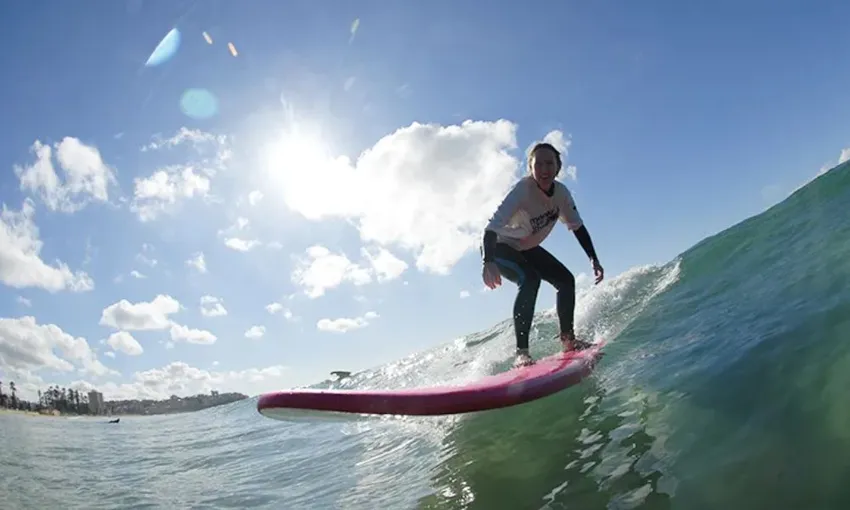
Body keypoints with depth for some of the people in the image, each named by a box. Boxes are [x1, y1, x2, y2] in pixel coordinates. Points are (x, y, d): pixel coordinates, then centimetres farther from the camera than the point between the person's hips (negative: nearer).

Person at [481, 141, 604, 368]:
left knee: (566, 280, -1)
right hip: (498, 247, -7)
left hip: (526, 248, 7)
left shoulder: (561, 192, -13)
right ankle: (521, 352, -28)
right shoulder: (522, 190, -33)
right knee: (529, 279, -30)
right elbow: (492, 226, -43)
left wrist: (593, 259, -7)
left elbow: (577, 226, 0)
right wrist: (488, 262, -59)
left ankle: (568, 339, 16)